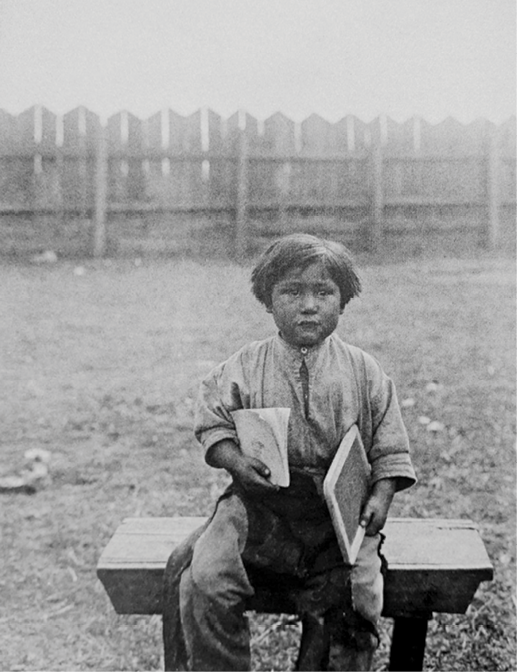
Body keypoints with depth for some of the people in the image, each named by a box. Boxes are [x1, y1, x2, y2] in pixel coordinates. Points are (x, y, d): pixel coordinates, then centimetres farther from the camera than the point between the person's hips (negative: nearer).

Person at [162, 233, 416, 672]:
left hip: (340, 508, 0)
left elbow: (389, 448, 6)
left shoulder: (362, 371, 3)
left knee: (353, 594, -20)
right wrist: (237, 462, -15)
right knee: (205, 579, -19)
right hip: (261, 500, 0)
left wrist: (381, 496, -10)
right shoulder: (245, 368, 3)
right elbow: (214, 425, 5)